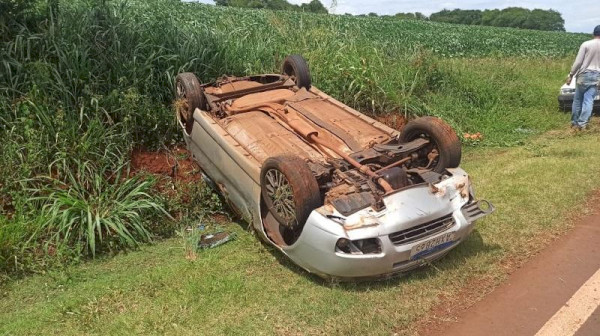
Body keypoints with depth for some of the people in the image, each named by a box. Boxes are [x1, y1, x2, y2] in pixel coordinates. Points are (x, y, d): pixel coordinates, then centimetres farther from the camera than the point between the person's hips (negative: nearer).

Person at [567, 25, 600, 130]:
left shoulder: (586, 44, -4)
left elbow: (578, 62, -7)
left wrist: (571, 75, 1)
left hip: (584, 75, -2)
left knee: (577, 99, 9)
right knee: (588, 101, 0)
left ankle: (574, 122, 14)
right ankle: (582, 123, -5)